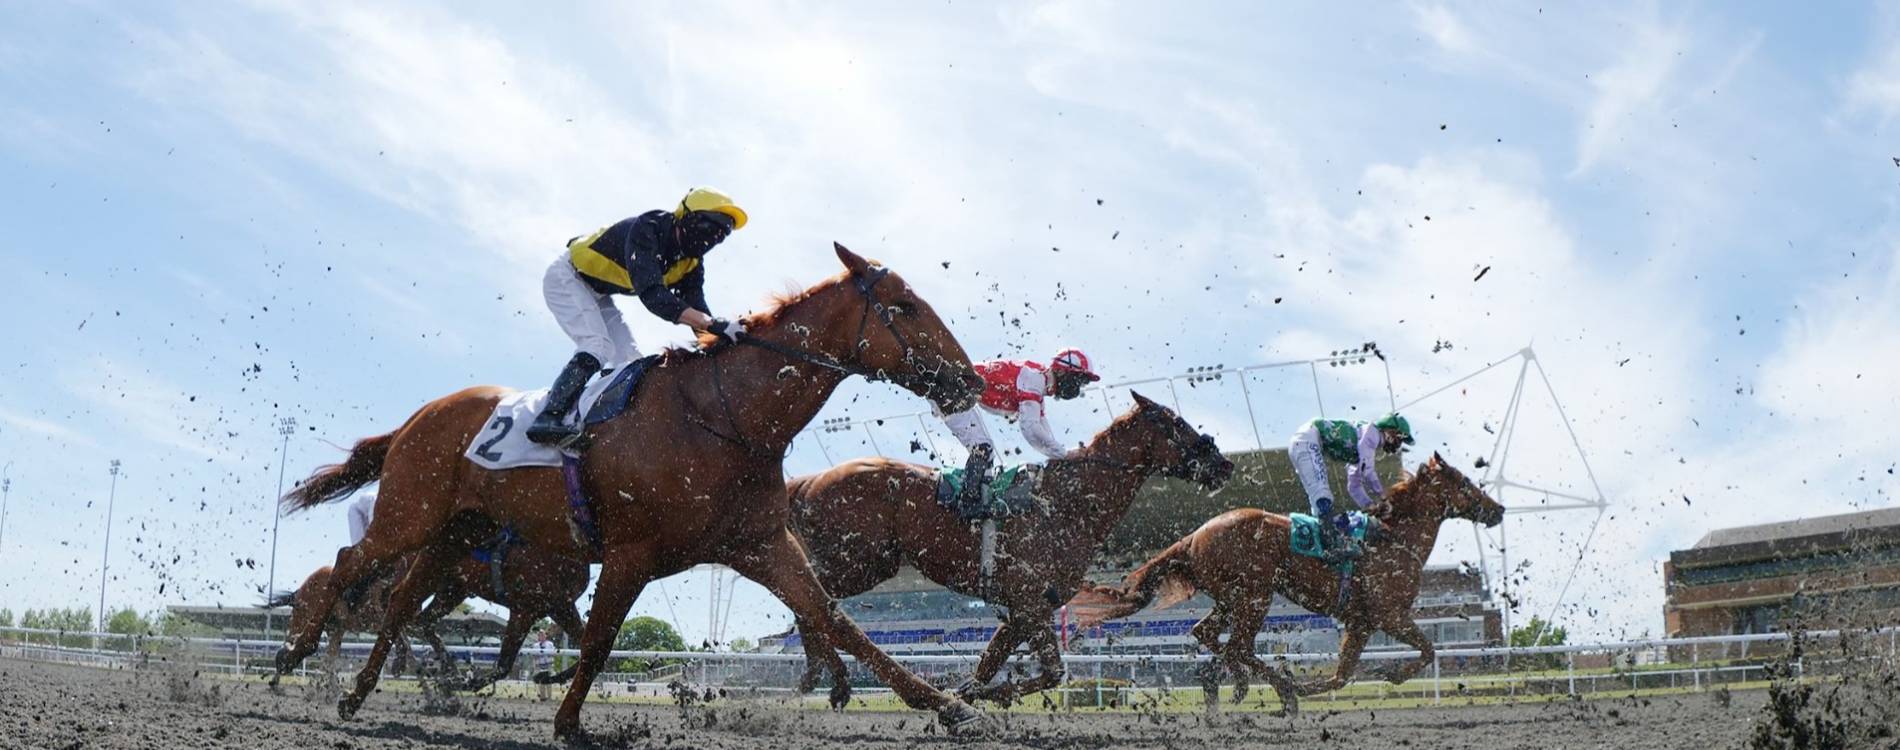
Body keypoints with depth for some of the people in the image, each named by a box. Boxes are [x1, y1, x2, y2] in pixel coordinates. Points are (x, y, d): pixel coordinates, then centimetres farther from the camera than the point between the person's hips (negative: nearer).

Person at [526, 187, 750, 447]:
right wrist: (715, 324, -52)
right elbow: (652, 295, -45)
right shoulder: (647, 231, -33)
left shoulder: (691, 262, -7)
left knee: (631, 362, 1)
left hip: (597, 295, 9)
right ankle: (548, 418, -34)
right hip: (567, 279, -9)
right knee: (598, 347, -27)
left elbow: (696, 306, -9)